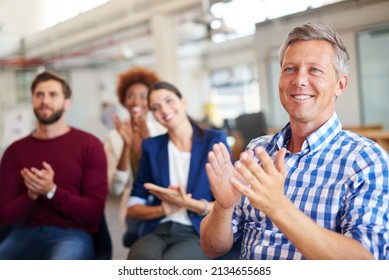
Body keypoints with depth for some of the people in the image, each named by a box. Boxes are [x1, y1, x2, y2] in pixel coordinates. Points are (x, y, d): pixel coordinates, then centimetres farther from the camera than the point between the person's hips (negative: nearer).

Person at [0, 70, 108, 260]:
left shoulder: (89, 145, 3)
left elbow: (94, 212, -3)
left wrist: (51, 192, -17)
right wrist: (32, 195, -14)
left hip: (72, 234, -3)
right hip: (25, 234, 3)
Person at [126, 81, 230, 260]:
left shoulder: (215, 140, 4)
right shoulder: (151, 146, 14)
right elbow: (132, 208, 12)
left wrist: (188, 203, -15)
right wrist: (164, 209, -9)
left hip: (198, 234, -2)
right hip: (158, 232, 2)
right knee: (141, 258, -36)